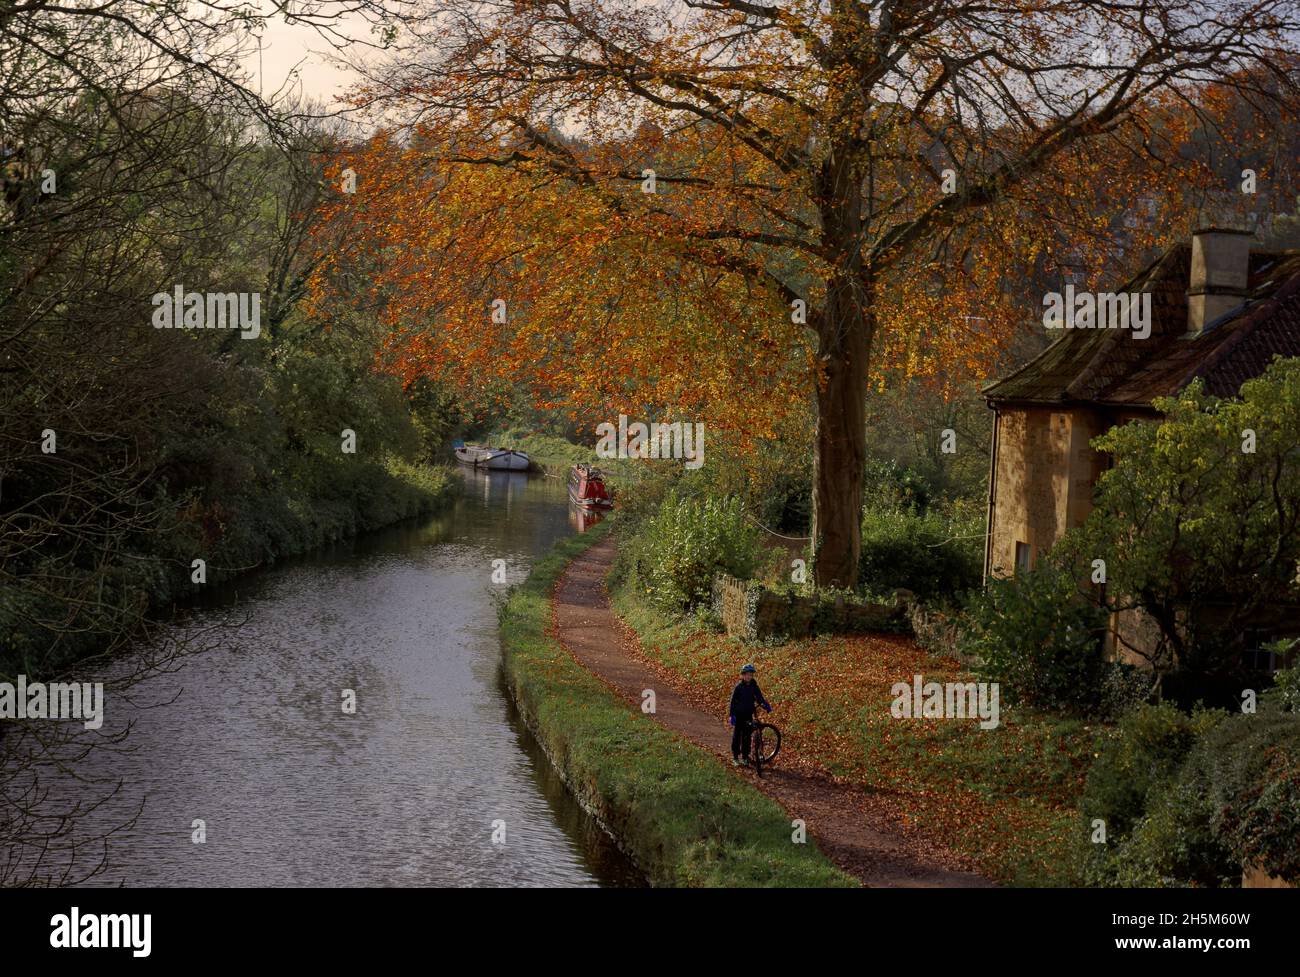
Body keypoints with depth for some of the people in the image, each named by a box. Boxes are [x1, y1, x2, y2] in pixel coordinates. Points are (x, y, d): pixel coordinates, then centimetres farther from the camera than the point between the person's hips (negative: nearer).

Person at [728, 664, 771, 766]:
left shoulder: (754, 686, 1)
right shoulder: (739, 687, -9)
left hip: (748, 714, 3)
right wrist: (732, 715, -12)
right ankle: (735, 757, 10)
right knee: (737, 735, 2)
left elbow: (759, 697, 10)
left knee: (747, 736, 5)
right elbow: (733, 701, -8)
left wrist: (766, 705, -8)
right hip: (739, 714, -3)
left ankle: (745, 757, 14)